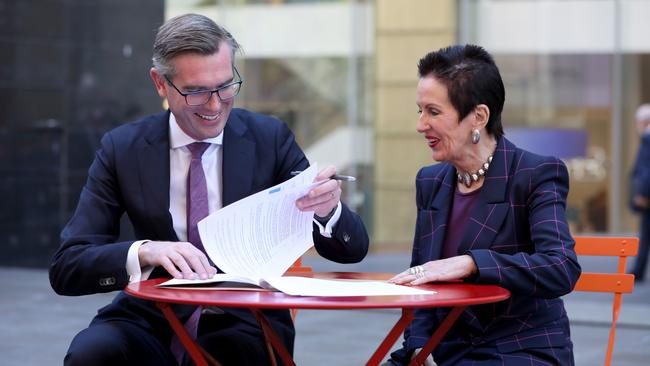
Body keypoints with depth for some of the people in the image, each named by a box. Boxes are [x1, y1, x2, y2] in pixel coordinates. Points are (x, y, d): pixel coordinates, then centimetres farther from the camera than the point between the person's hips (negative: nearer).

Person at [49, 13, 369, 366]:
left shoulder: (270, 139, 0)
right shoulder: (122, 148, 0)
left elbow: (352, 250, 1)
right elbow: (65, 268, -7)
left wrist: (327, 209, -23)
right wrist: (144, 252, -26)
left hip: (244, 323, -1)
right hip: (150, 320, 1)